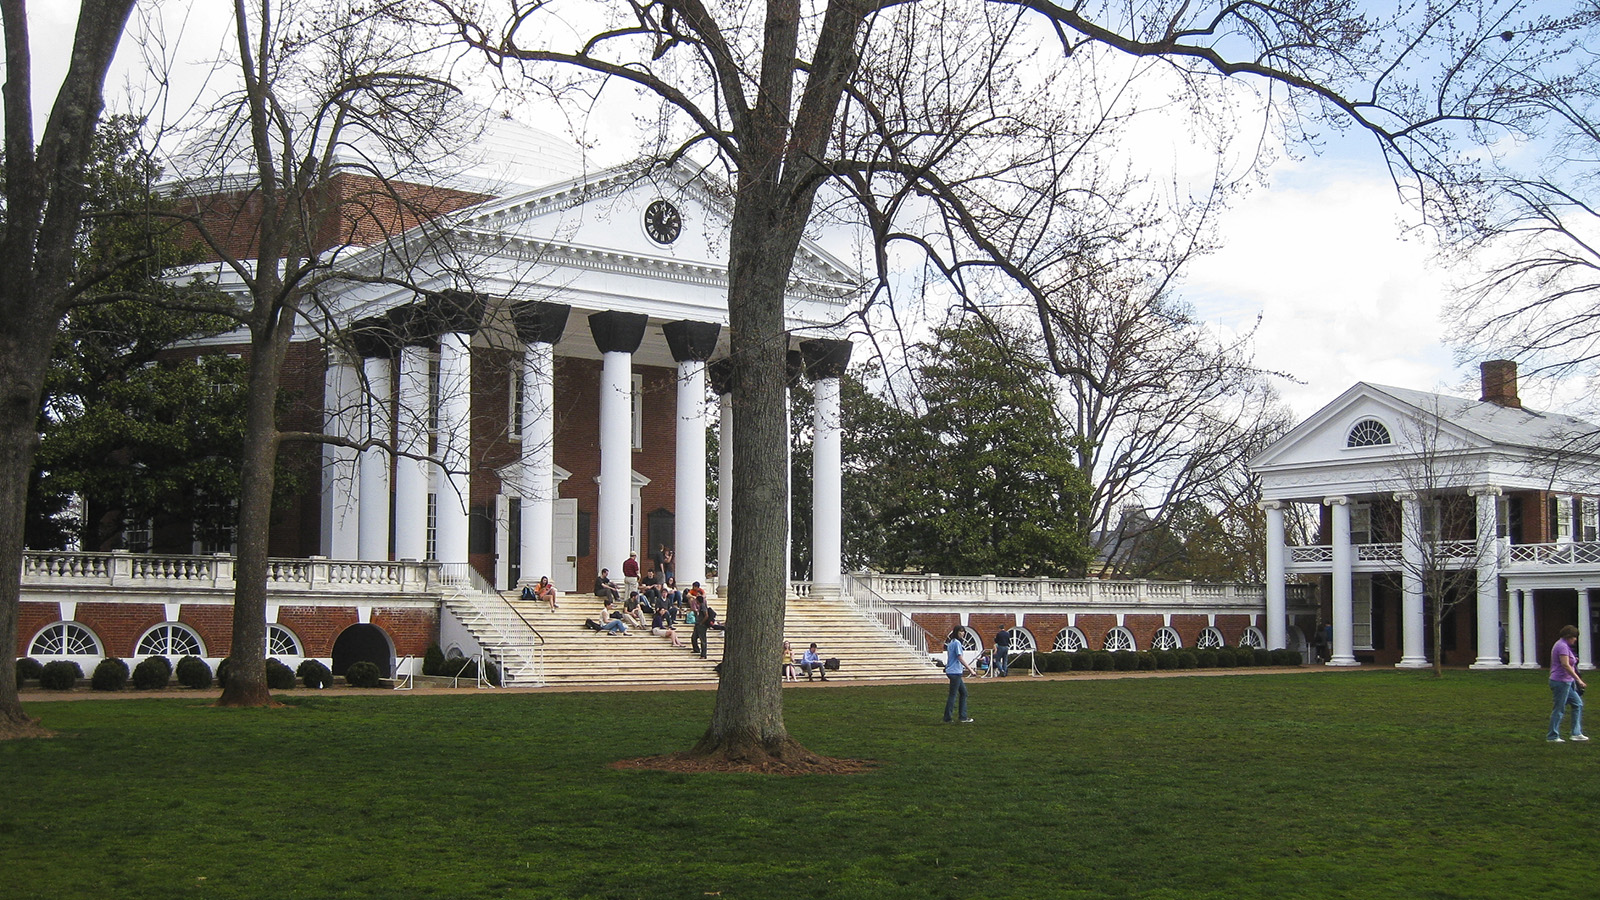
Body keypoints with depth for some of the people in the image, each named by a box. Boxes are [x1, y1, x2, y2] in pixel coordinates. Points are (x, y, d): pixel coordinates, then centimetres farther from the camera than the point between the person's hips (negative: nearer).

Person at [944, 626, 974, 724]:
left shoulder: (951, 643, 14)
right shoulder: (957, 643, -14)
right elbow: (960, 658, -17)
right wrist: (969, 668, -14)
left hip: (952, 671, 10)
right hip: (955, 672, -10)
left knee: (963, 693, 14)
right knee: (953, 695, -4)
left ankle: (963, 717, 14)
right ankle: (947, 719, 0)